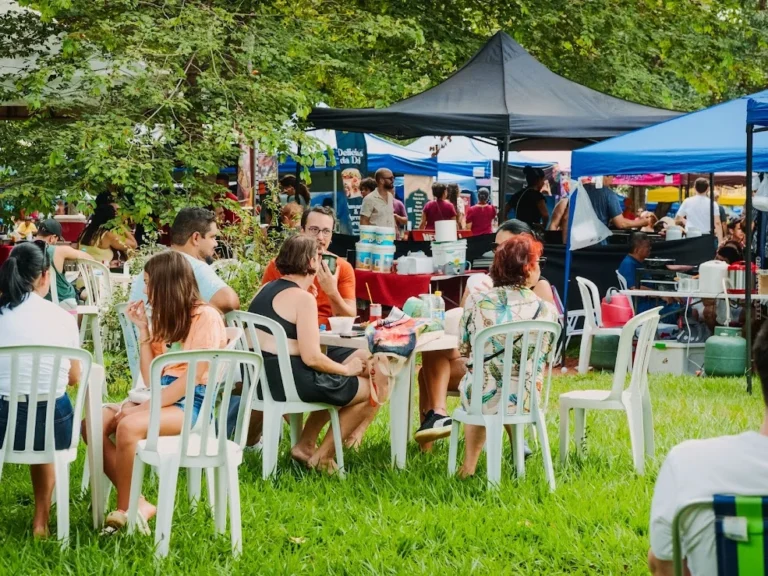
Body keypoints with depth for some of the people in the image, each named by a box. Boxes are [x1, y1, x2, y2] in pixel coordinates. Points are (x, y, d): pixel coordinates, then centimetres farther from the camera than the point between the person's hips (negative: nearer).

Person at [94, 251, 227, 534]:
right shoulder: (166, 318, 20)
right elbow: (151, 379, 15)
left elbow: (193, 377, -15)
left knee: (128, 426, -34)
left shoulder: (205, 316, -6)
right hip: (162, 397, 8)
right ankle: (137, 503, -16)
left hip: (192, 403, -8)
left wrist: (146, 406, -19)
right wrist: (143, 328, 10)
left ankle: (126, 509, -18)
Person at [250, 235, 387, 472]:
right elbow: (311, 358, -21)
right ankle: (322, 456, 10)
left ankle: (305, 445, 25)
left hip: (261, 377, 10)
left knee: (335, 385, 30)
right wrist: (346, 369, -5)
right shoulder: (302, 298, -16)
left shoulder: (267, 289, 11)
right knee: (366, 390, 6)